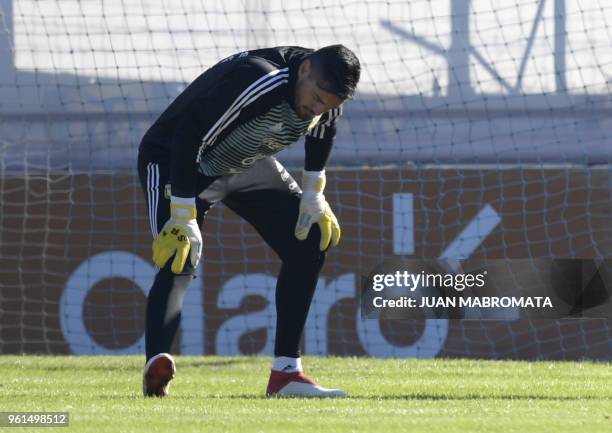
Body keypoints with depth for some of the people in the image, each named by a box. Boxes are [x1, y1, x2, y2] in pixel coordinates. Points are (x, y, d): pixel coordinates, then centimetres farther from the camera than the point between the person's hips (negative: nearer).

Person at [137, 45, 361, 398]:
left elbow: (322, 131, 12)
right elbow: (188, 140, -37)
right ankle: (156, 371, -44)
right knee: (181, 260, -29)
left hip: (247, 164, 8)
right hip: (174, 157, -8)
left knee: (311, 243, 1)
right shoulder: (256, 81, -39)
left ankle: (286, 373, 6)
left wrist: (313, 195, 9)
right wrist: (183, 220, -36)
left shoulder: (326, 88, -14)